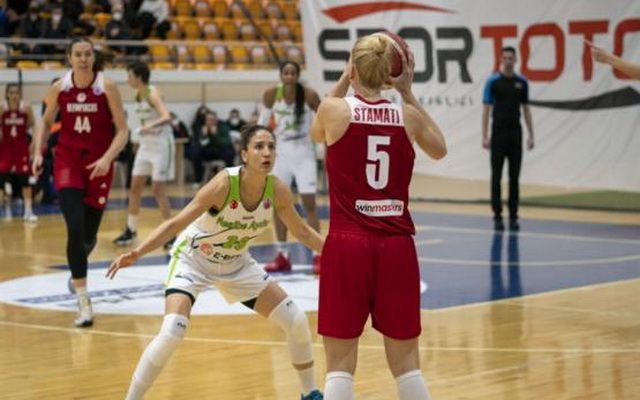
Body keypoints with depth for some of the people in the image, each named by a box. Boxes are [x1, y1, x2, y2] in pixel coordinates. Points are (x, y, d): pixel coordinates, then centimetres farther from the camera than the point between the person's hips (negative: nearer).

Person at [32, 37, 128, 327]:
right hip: (67, 162, 0)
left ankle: (77, 273, 45)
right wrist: (38, 152, 0)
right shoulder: (59, 88, -3)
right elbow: (46, 122, 13)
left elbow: (122, 130, -8)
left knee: (89, 234, 9)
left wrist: (107, 158, -23)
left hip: (98, 165, 0)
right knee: (75, 228, -18)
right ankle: (83, 300, -15)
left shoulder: (107, 87, -9)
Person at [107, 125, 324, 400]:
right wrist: (137, 253, -41)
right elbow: (175, 224, -30)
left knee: (297, 322, 1)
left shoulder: (277, 190, -17)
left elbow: (302, 231, 1)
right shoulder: (224, 184, -31)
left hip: (236, 263, 5)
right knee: (171, 333, -26)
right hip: (193, 259, -5)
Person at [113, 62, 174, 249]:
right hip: (146, 144, 8)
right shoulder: (138, 95, 7)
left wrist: (150, 126, -48)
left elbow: (166, 117, -32)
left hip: (161, 143, -8)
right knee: (135, 187, 8)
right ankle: (131, 230, 18)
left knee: (158, 189, -8)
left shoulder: (153, 94, -17)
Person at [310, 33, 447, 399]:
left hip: (347, 245, -2)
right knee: (407, 365, 11)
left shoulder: (335, 109, -4)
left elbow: (318, 135, 21)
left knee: (340, 365, 2)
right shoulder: (407, 115, 2)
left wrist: (344, 82, 20)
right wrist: (408, 93, 22)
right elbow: (439, 149, 23)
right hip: (397, 246, 2)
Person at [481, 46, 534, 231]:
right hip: (498, 133, -3)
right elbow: (486, 109, -4)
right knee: (496, 177, 0)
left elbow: (526, 109, 11)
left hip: (515, 134, 3)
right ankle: (497, 216, 5)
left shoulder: (522, 82, 7)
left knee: (514, 177, 5)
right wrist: (485, 136, -11)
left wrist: (531, 135, 5)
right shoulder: (493, 81, -4)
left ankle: (513, 216, 10)